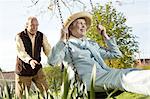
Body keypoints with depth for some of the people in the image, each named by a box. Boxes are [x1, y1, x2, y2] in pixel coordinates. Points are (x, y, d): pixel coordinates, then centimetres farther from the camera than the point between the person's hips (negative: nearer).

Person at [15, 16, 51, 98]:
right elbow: (21, 52, -27)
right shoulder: (19, 37, -14)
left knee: (46, 91, 1)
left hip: (37, 69, 3)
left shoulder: (42, 36, -1)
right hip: (23, 70, -3)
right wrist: (30, 60, -47)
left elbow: (48, 50, -7)